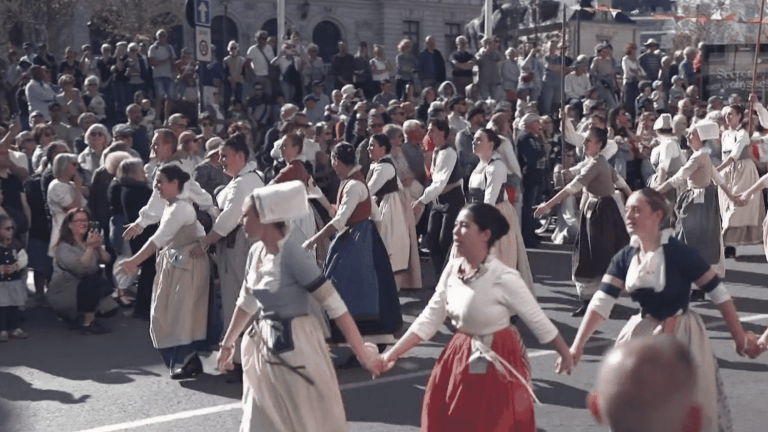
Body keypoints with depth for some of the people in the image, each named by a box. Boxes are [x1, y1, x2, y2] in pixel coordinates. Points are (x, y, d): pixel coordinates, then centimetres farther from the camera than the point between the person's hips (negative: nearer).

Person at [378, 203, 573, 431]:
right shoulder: (452, 269, -5)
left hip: (497, 363, -6)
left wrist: (565, 354, -2)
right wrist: (392, 354, -5)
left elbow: (538, 320, -12)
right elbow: (429, 319, -1)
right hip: (460, 359, 6)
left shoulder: (504, 278, -22)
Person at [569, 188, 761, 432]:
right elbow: (600, 303, -11)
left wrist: (739, 336, -9)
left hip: (681, 334, -4)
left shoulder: (679, 253, -19)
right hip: (643, 333, 5)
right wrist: (578, 345, -18)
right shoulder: (624, 258, -5)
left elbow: (718, 292, -13)